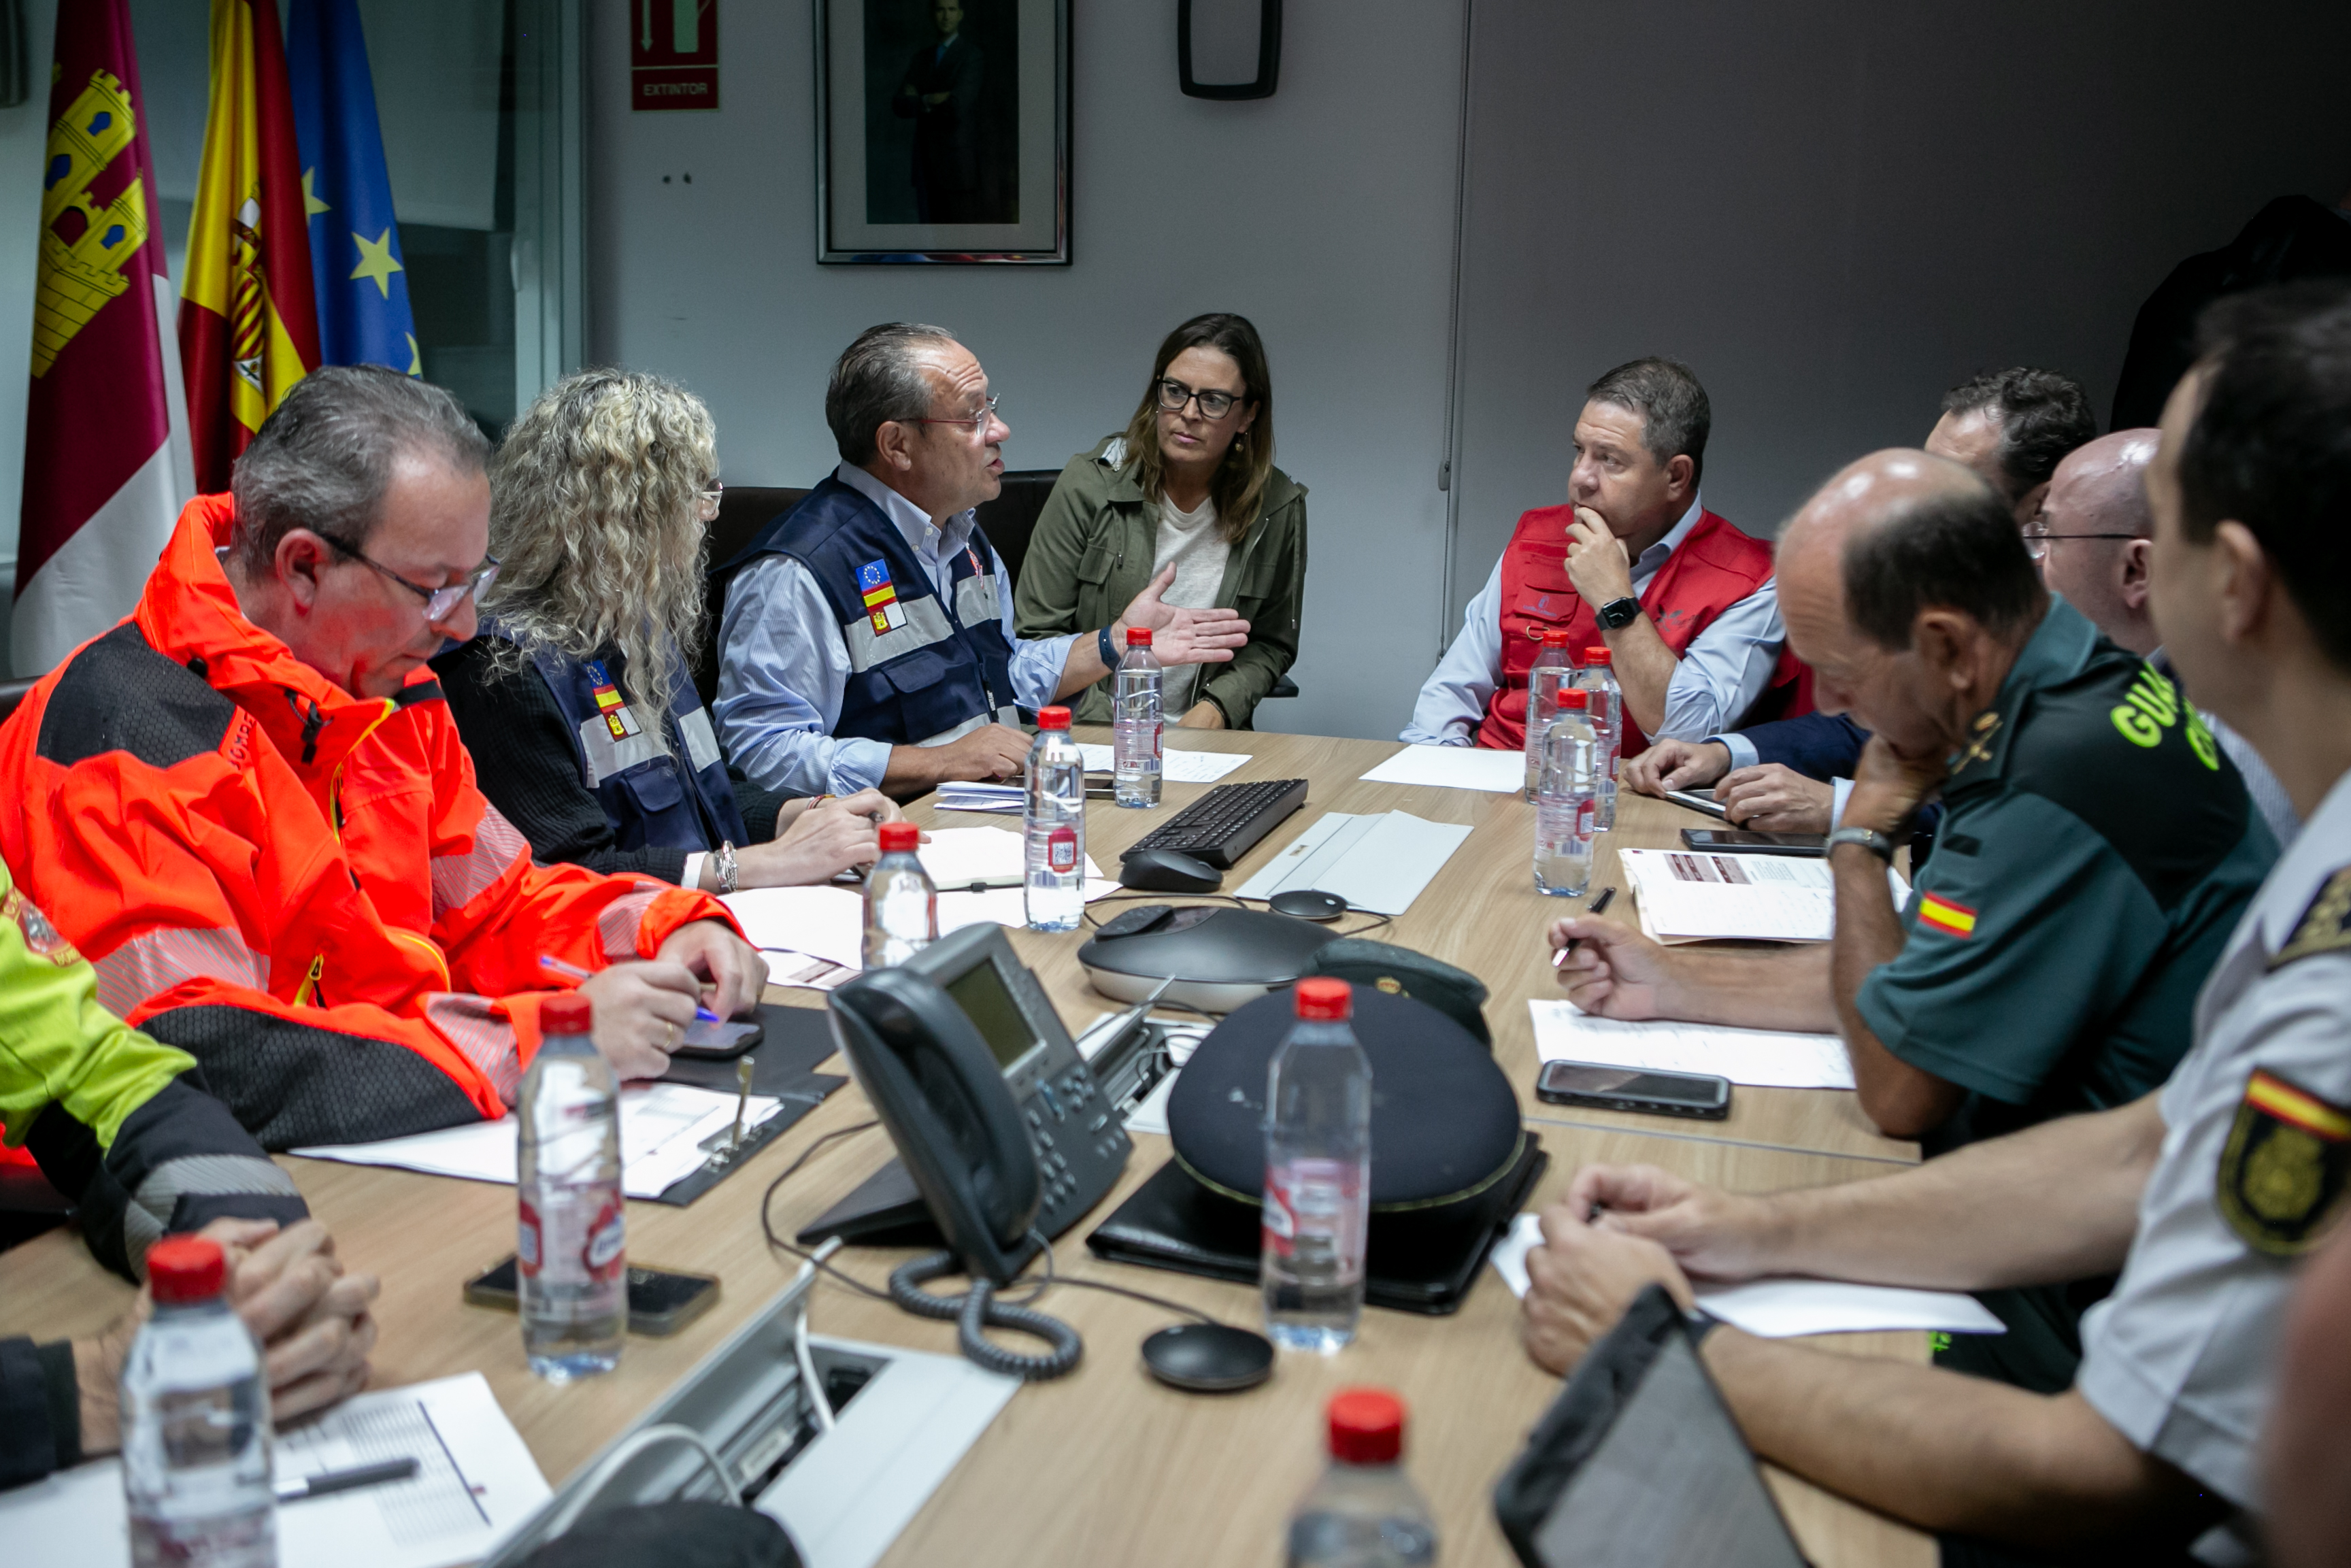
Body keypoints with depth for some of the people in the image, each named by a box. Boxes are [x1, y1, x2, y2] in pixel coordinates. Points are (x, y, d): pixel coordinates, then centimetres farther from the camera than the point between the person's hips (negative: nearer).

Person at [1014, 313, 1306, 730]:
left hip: (1206, 745, 3)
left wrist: (1214, 709, -7)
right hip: (1090, 738, -2)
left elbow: (1272, 644, 12)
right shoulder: (1090, 482, -5)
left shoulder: (1279, 506, 0)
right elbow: (1037, 631, -3)